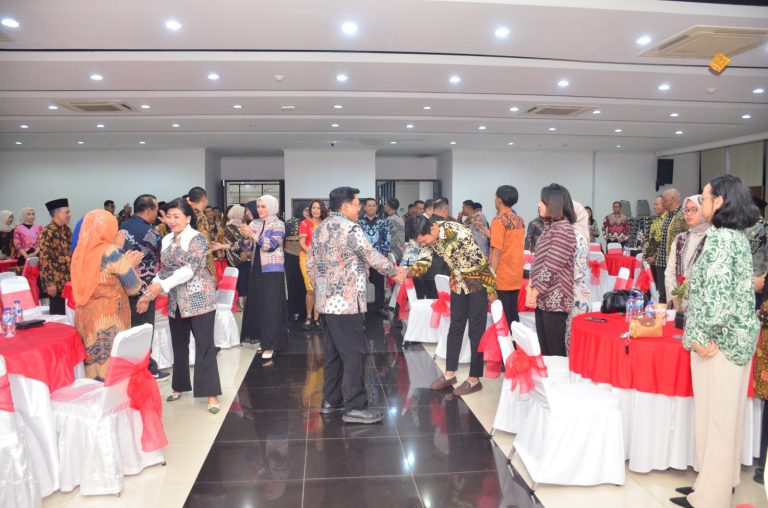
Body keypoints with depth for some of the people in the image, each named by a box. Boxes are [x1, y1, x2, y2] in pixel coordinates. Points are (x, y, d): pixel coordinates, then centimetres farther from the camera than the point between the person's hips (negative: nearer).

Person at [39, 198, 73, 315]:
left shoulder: (67, 230, 10)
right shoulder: (47, 232, -14)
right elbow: (44, 259, -17)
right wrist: (50, 283, -19)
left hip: (70, 279, 7)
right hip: (56, 281, -7)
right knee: (59, 313, 2)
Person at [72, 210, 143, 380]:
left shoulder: (81, 251, 5)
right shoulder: (111, 252, -14)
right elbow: (133, 287, -8)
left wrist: (124, 261, 14)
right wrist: (131, 265, 7)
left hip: (84, 317, 7)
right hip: (107, 321, -7)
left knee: (94, 367, 14)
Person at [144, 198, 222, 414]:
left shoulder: (197, 239, -11)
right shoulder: (166, 240, 10)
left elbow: (190, 269, -20)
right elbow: (164, 269, 14)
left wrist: (162, 285, -24)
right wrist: (153, 286, -3)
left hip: (199, 298, -6)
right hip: (176, 301, 6)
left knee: (204, 345, -5)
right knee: (179, 344, 14)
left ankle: (211, 394, -1)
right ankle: (180, 385, 30)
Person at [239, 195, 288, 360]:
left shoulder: (278, 224, -6)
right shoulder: (254, 223, 10)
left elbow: (271, 245, -18)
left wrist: (252, 234, -22)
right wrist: (245, 236, -13)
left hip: (272, 270, -6)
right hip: (256, 268, 6)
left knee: (271, 306, -7)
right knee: (256, 303, 9)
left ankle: (270, 345, -5)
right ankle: (261, 336, 22)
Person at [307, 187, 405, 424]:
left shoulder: (320, 229, 13)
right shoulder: (350, 228, -13)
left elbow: (310, 263, 16)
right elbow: (372, 256, -12)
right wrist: (395, 272, 2)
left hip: (326, 301, 9)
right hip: (346, 302, -9)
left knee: (333, 351, 15)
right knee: (354, 353, -4)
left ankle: (331, 400, 22)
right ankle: (354, 407, -1)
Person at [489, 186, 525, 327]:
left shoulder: (499, 220, -13)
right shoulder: (520, 220, 10)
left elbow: (497, 250, -19)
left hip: (502, 277, -7)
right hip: (516, 276, 8)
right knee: (513, 313, 14)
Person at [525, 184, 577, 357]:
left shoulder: (563, 229, -15)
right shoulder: (550, 226, 13)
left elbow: (552, 268, -19)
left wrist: (535, 292, -13)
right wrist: (531, 286, 6)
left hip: (554, 300, -9)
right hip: (543, 298, 9)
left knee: (555, 351, 1)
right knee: (544, 349, 14)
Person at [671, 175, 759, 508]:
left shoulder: (719, 238, -18)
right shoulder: (738, 236, 12)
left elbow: (716, 291, -25)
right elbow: (736, 290, 15)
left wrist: (702, 336, -16)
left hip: (719, 341, -10)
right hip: (738, 337, 10)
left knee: (715, 417, 1)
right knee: (727, 415, 18)